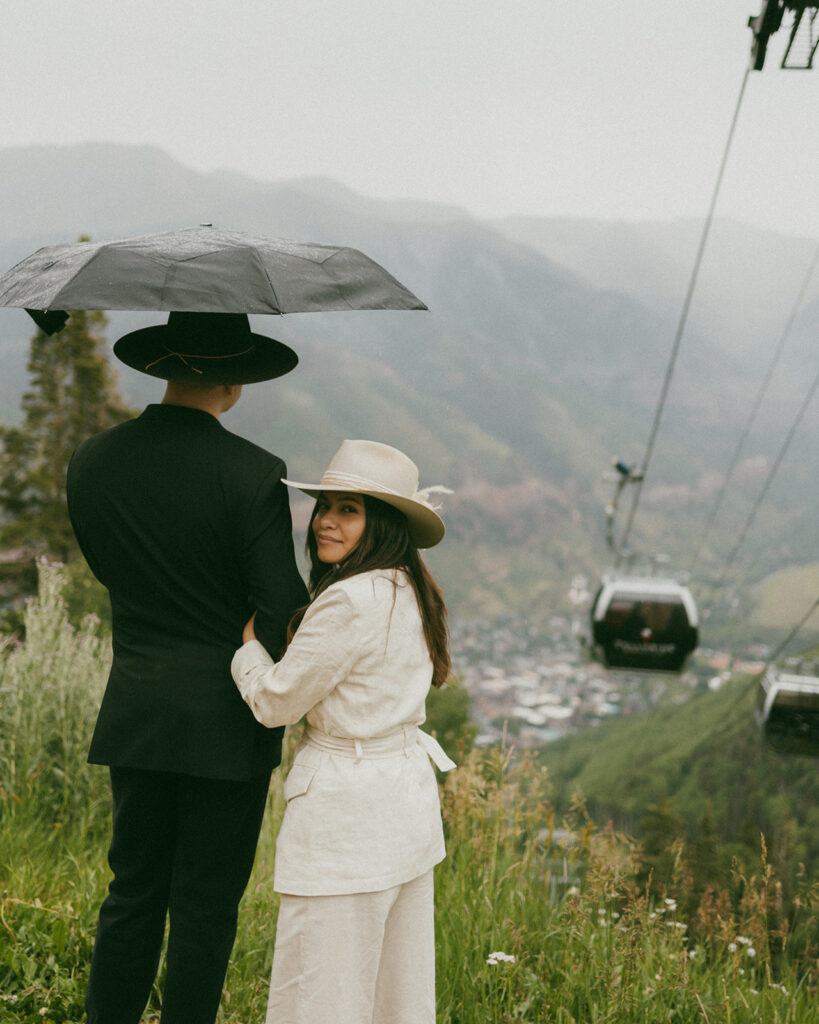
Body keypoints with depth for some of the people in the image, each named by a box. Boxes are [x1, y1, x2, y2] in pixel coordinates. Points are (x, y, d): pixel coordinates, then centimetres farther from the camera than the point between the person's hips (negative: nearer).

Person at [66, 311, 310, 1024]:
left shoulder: (92, 463, -1)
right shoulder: (252, 473, -16)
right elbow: (283, 608, -16)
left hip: (134, 717, 5)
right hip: (228, 720, -4)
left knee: (133, 892, 16)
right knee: (206, 904, 8)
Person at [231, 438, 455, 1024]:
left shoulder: (349, 602, -21)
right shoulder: (412, 593, 7)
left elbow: (276, 701, -12)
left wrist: (247, 634, 3)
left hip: (349, 809, -9)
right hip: (411, 795, 9)